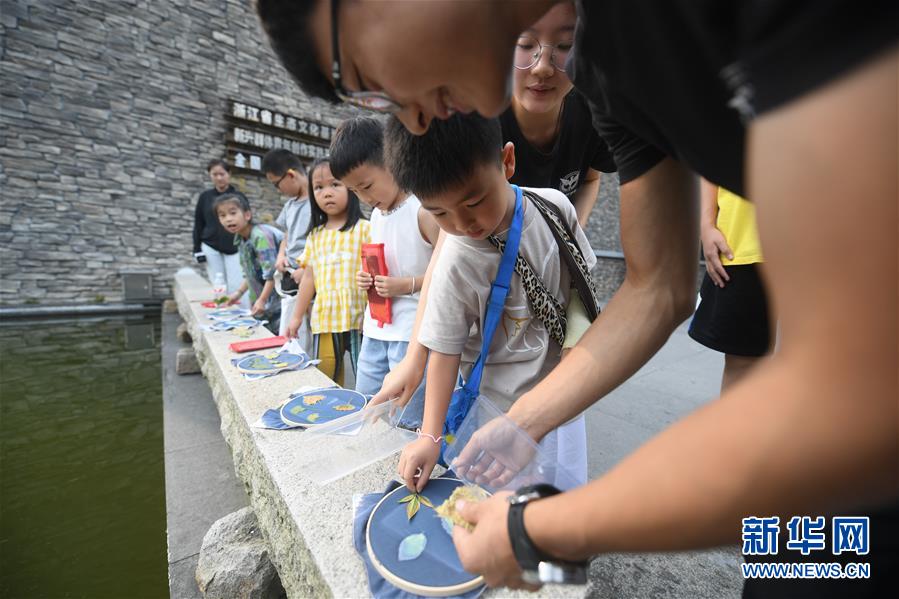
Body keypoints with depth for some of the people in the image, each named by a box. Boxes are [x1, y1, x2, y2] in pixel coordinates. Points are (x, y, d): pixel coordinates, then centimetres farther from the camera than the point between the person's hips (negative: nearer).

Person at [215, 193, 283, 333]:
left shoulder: (260, 236, -20)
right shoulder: (242, 239, 10)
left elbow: (272, 273, -23)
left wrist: (262, 299, -20)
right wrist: (239, 292, 18)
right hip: (261, 300, 9)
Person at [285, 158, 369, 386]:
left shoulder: (364, 228, -3)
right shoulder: (315, 235, 12)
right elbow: (309, 276, 15)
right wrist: (296, 316, 16)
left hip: (358, 318, -5)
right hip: (324, 320, 5)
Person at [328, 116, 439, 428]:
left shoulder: (424, 210, -13)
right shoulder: (377, 214, 12)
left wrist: (407, 285, -22)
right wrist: (366, 278, 4)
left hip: (412, 334, -8)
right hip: (375, 332, 8)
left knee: (409, 425, 2)